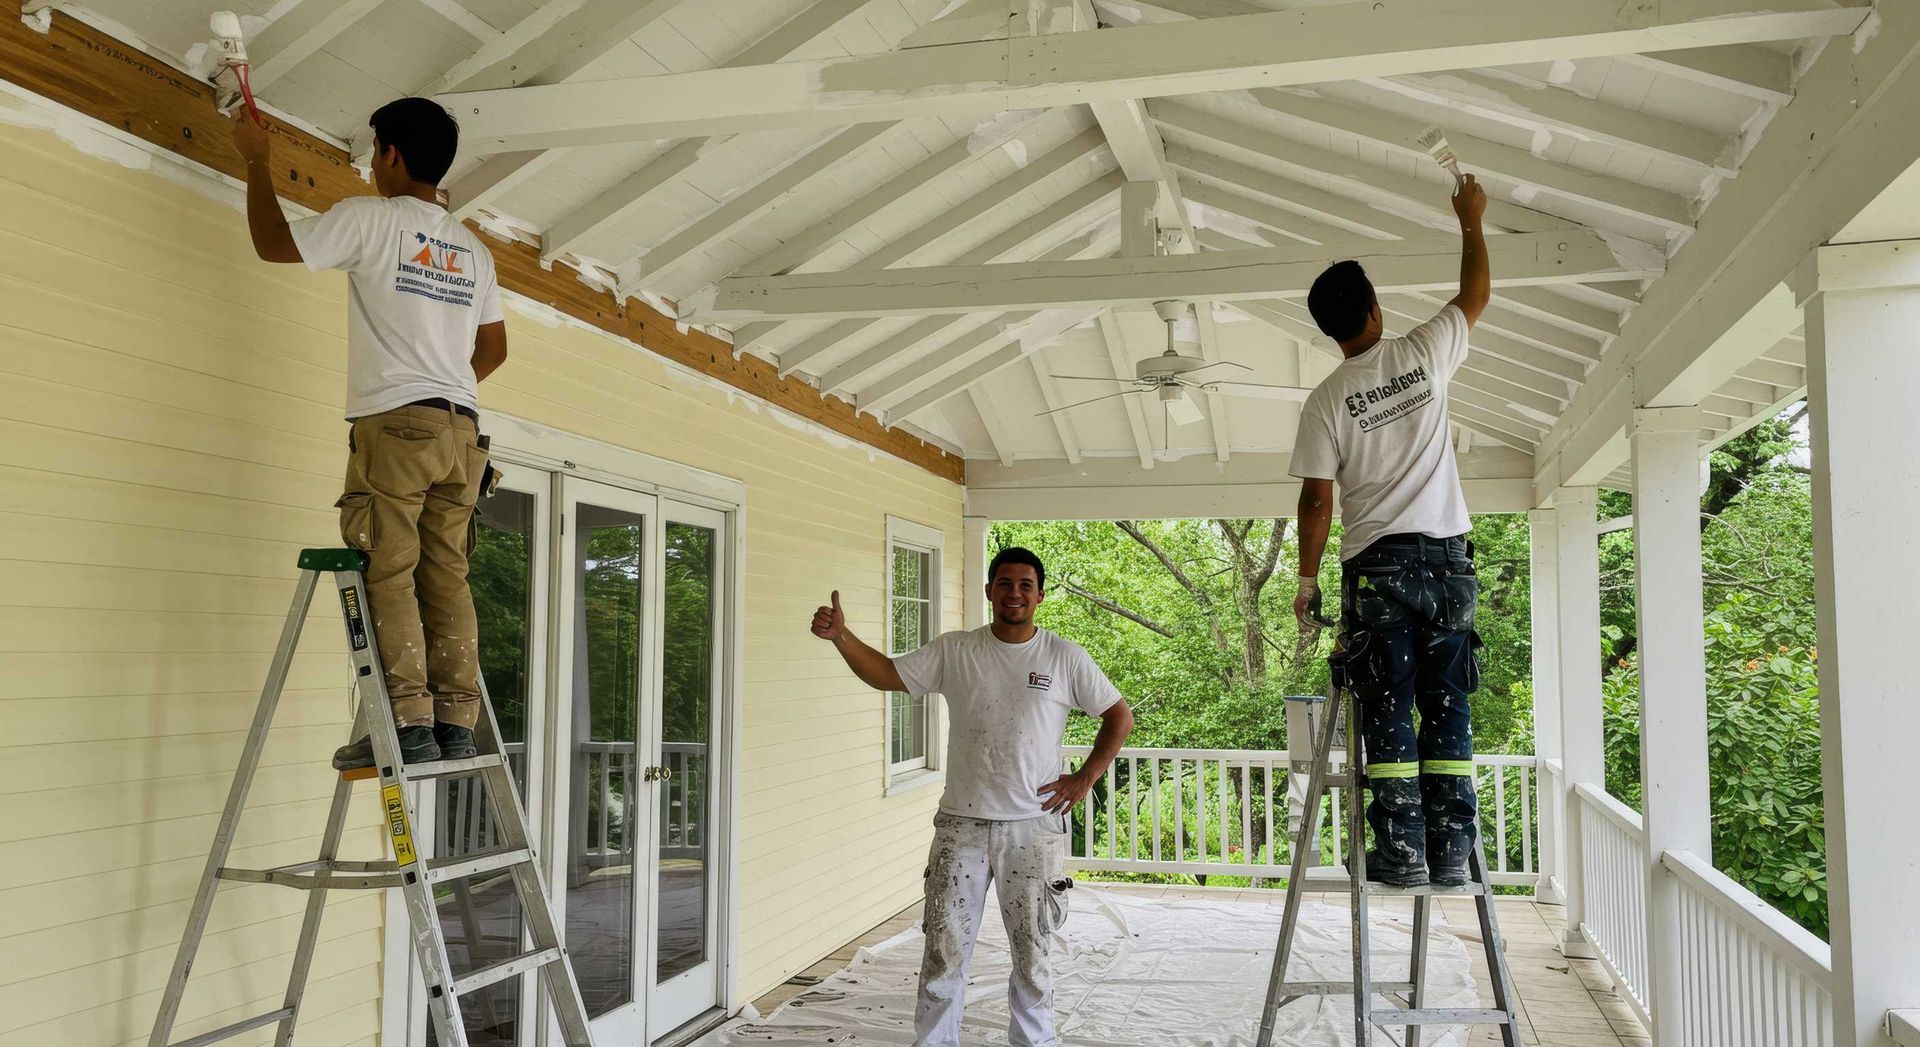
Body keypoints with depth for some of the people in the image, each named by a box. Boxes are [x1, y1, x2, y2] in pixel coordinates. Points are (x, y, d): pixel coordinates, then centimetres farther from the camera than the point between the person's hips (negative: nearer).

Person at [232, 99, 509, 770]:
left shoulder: (371, 218, -1)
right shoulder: (473, 248, 18)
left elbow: (273, 242, 8)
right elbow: (494, 347, 24)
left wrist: (257, 162, 21)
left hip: (393, 422, -6)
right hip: (462, 429, 6)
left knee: (387, 576, -7)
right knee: (447, 582, 4)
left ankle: (408, 726, -12)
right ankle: (454, 728, 3)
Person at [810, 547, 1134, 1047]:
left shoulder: (1065, 658, -2)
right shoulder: (954, 652, 1)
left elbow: (1120, 717, 5)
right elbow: (885, 674, 0)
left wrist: (1084, 778, -2)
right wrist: (840, 636, -15)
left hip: (1034, 828, -1)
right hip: (961, 826, 1)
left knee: (1032, 954, 12)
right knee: (944, 951, 5)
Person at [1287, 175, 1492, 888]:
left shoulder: (1326, 400, -2)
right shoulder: (1425, 354, 4)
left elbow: (1317, 500, -3)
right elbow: (1476, 295, 22)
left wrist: (1307, 578, 7)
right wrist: (1471, 221, 35)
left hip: (1377, 564, -2)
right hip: (1447, 556, 3)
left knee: (1387, 709, -1)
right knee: (1447, 707, 4)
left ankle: (1402, 849, -4)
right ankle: (1451, 850, 4)